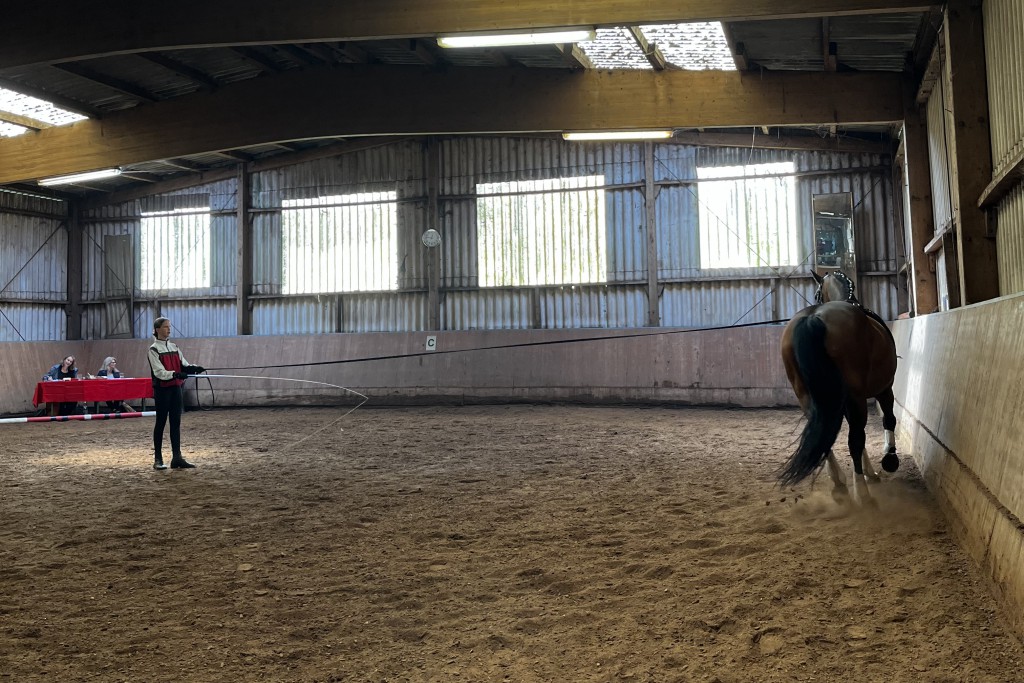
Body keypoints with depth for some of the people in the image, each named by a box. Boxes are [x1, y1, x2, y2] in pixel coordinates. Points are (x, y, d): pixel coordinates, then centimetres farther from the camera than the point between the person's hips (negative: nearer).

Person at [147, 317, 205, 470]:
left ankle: (177, 457, 6)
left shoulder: (174, 347, 12)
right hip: (162, 389, -5)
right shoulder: (154, 349, -7)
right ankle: (158, 459, 10)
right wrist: (175, 374, -31)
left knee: (176, 422, 4)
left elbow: (184, 365, 8)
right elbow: (159, 372, -16)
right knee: (161, 422, 1)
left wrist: (194, 368, -12)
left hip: (176, 388, 6)